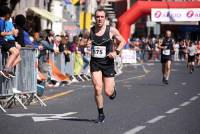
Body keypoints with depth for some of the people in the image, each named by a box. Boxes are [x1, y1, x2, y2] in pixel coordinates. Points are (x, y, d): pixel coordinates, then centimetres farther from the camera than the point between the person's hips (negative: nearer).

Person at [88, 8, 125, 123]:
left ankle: (113, 88, 39)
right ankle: (101, 114, 3)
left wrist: (116, 52, -10)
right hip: (95, 63, 1)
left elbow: (123, 41, 5)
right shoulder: (90, 31, 0)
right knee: (97, 88, -14)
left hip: (107, 62, -1)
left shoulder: (111, 30, -6)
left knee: (108, 92, -1)